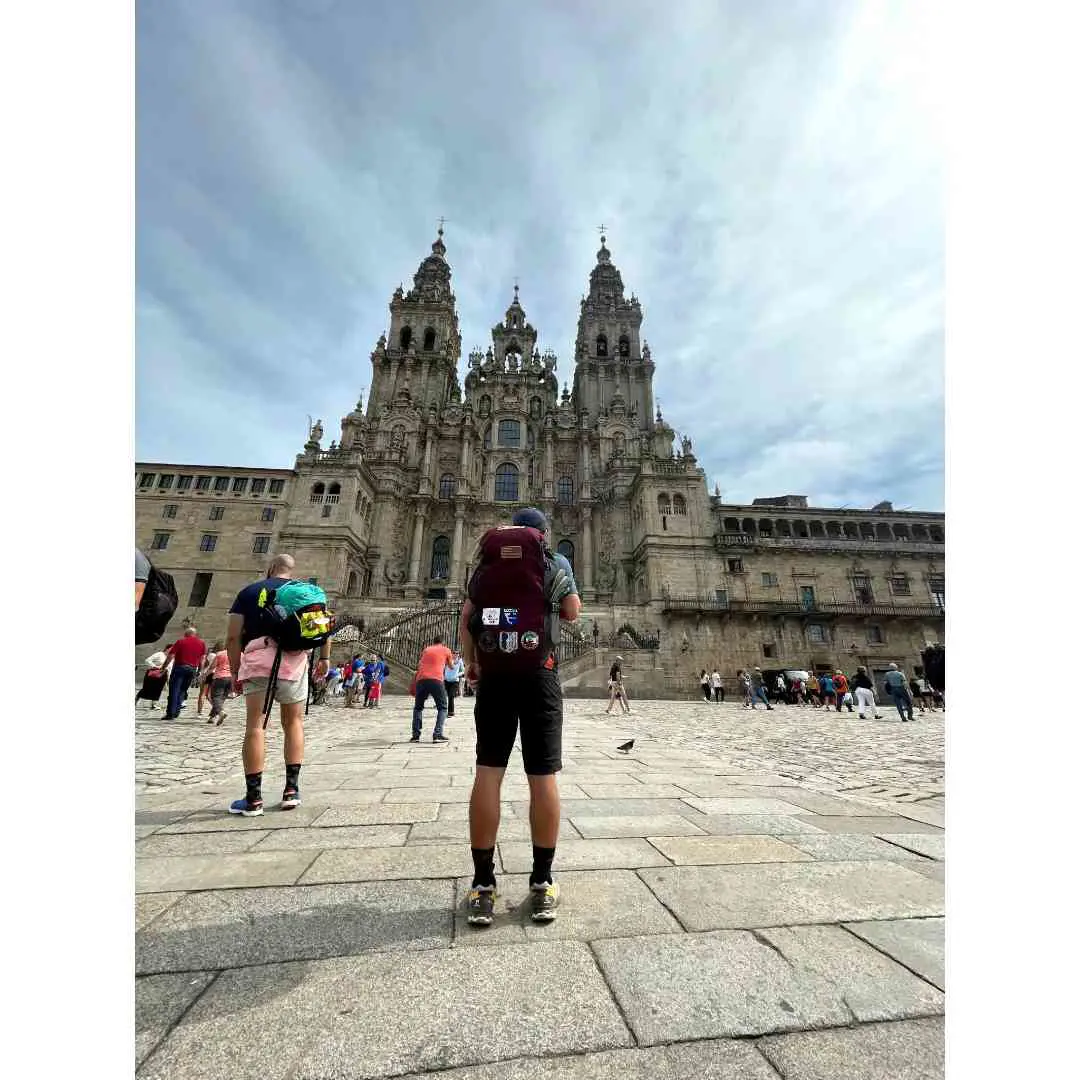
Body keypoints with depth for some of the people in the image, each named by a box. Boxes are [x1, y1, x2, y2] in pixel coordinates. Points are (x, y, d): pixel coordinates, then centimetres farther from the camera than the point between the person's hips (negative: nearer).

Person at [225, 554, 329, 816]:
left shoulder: (248, 591, 16)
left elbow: (233, 637, 7)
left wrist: (235, 671, 13)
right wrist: (325, 657, 10)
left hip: (257, 656, -1)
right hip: (294, 658, 1)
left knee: (255, 724, 4)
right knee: (293, 721, 12)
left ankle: (253, 798, 6)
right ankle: (291, 789, 12)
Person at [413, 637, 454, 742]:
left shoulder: (426, 650, 24)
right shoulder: (446, 650, 16)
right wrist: (451, 658, 45)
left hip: (421, 680, 3)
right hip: (436, 680, -3)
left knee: (418, 707, 20)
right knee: (442, 708, 12)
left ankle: (415, 735, 13)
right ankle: (437, 735, 0)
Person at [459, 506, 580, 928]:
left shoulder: (487, 561, 12)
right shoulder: (556, 562, 4)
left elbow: (465, 620, 9)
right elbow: (573, 613, 12)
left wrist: (470, 663, 19)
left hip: (493, 674, 3)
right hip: (538, 674, -2)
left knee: (487, 773, 5)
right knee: (543, 776, 4)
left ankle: (483, 886, 11)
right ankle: (542, 885, 14)